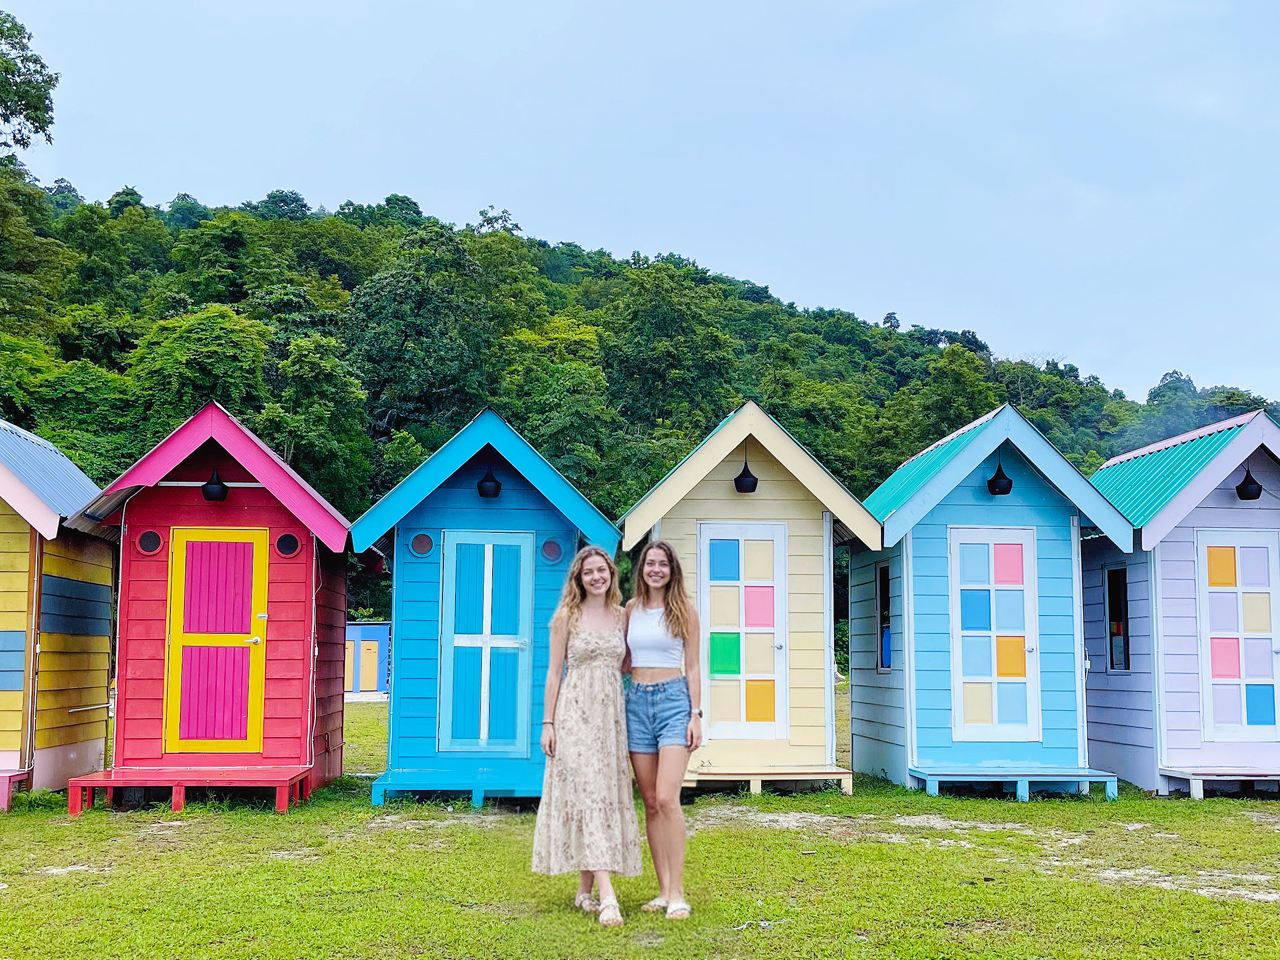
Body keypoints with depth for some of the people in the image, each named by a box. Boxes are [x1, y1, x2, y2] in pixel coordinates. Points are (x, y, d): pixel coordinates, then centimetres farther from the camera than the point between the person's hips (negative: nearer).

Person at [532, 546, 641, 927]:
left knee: (609, 794, 4)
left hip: (611, 713, 5)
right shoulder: (567, 616, 0)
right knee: (588, 793, -12)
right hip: (576, 711, -5)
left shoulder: (622, 616, 10)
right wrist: (548, 722, -5)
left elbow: (626, 668, 15)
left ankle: (585, 890, 15)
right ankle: (607, 895, -18)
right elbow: (554, 671, 0)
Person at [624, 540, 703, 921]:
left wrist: (696, 715, -5)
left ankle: (677, 893, -10)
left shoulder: (683, 610, 2)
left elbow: (693, 666, 2)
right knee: (650, 802, 4)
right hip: (637, 702, 4)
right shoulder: (631, 609, 11)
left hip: (673, 700, -4)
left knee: (667, 798, -15)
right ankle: (663, 890, 9)